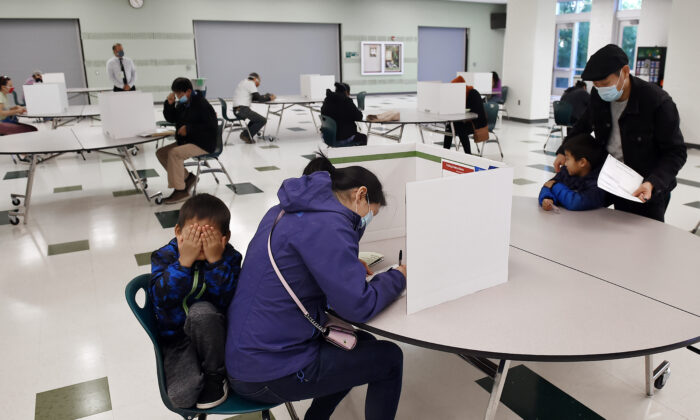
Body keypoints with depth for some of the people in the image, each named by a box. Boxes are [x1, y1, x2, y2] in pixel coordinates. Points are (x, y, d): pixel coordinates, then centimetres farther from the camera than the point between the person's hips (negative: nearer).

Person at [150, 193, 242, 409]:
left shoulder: (228, 257, -8)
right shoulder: (164, 257, -7)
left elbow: (228, 301, -19)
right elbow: (163, 299, -21)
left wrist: (216, 261, -27)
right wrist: (184, 261, -29)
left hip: (213, 333, 0)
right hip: (177, 338, 0)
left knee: (201, 310, -36)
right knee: (182, 395, -25)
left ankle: (215, 375, -13)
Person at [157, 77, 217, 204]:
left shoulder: (201, 104, -15)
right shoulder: (182, 104, 10)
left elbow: (211, 126, -20)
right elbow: (171, 119, 19)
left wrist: (189, 129, -21)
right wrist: (169, 104, 1)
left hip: (203, 144, -10)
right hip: (185, 141, 10)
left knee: (174, 153, -29)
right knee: (161, 152, 1)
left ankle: (180, 190, -21)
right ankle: (187, 177, 7)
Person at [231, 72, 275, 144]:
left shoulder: (244, 83, 22)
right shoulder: (250, 83, -7)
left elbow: (254, 98, 22)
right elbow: (259, 98, -12)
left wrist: (267, 96, 17)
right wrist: (269, 98, 4)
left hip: (237, 110, 10)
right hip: (242, 110, -10)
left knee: (257, 118, 28)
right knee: (263, 120, -8)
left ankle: (246, 134, 15)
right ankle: (246, 135, -2)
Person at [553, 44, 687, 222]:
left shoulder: (658, 102, -19)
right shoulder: (598, 98, -4)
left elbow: (676, 153, -14)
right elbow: (583, 126, 18)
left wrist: (653, 184, -29)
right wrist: (563, 151, 5)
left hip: (647, 193, -4)